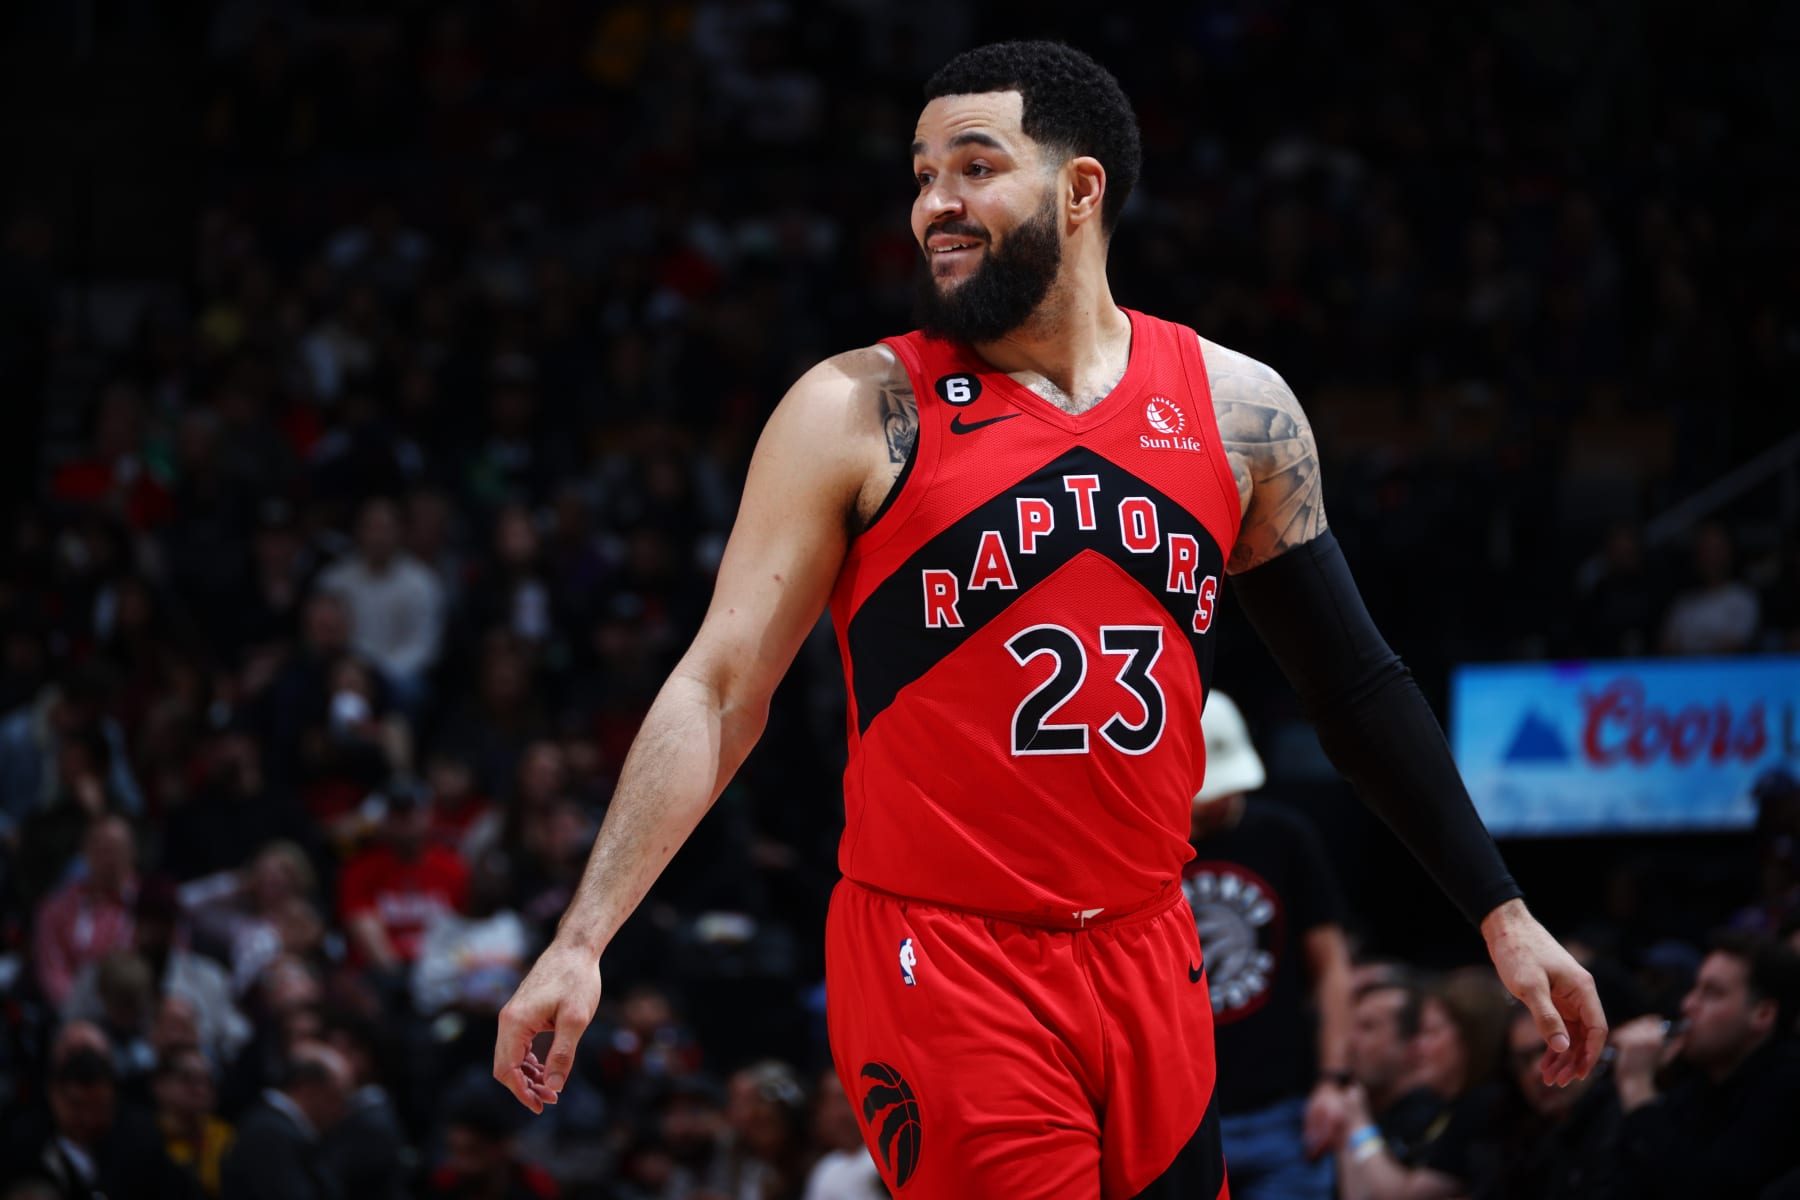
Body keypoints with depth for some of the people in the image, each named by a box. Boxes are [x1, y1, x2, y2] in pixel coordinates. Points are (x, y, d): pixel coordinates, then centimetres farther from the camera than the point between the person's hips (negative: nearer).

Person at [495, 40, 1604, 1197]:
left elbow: (1354, 684, 14)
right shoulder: (858, 414, -4)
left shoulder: (1236, 409, 6)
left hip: (1149, 963, 4)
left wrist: (1502, 914, 11)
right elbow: (719, 691, -4)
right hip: (938, 967, -4)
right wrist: (580, 942, -13)